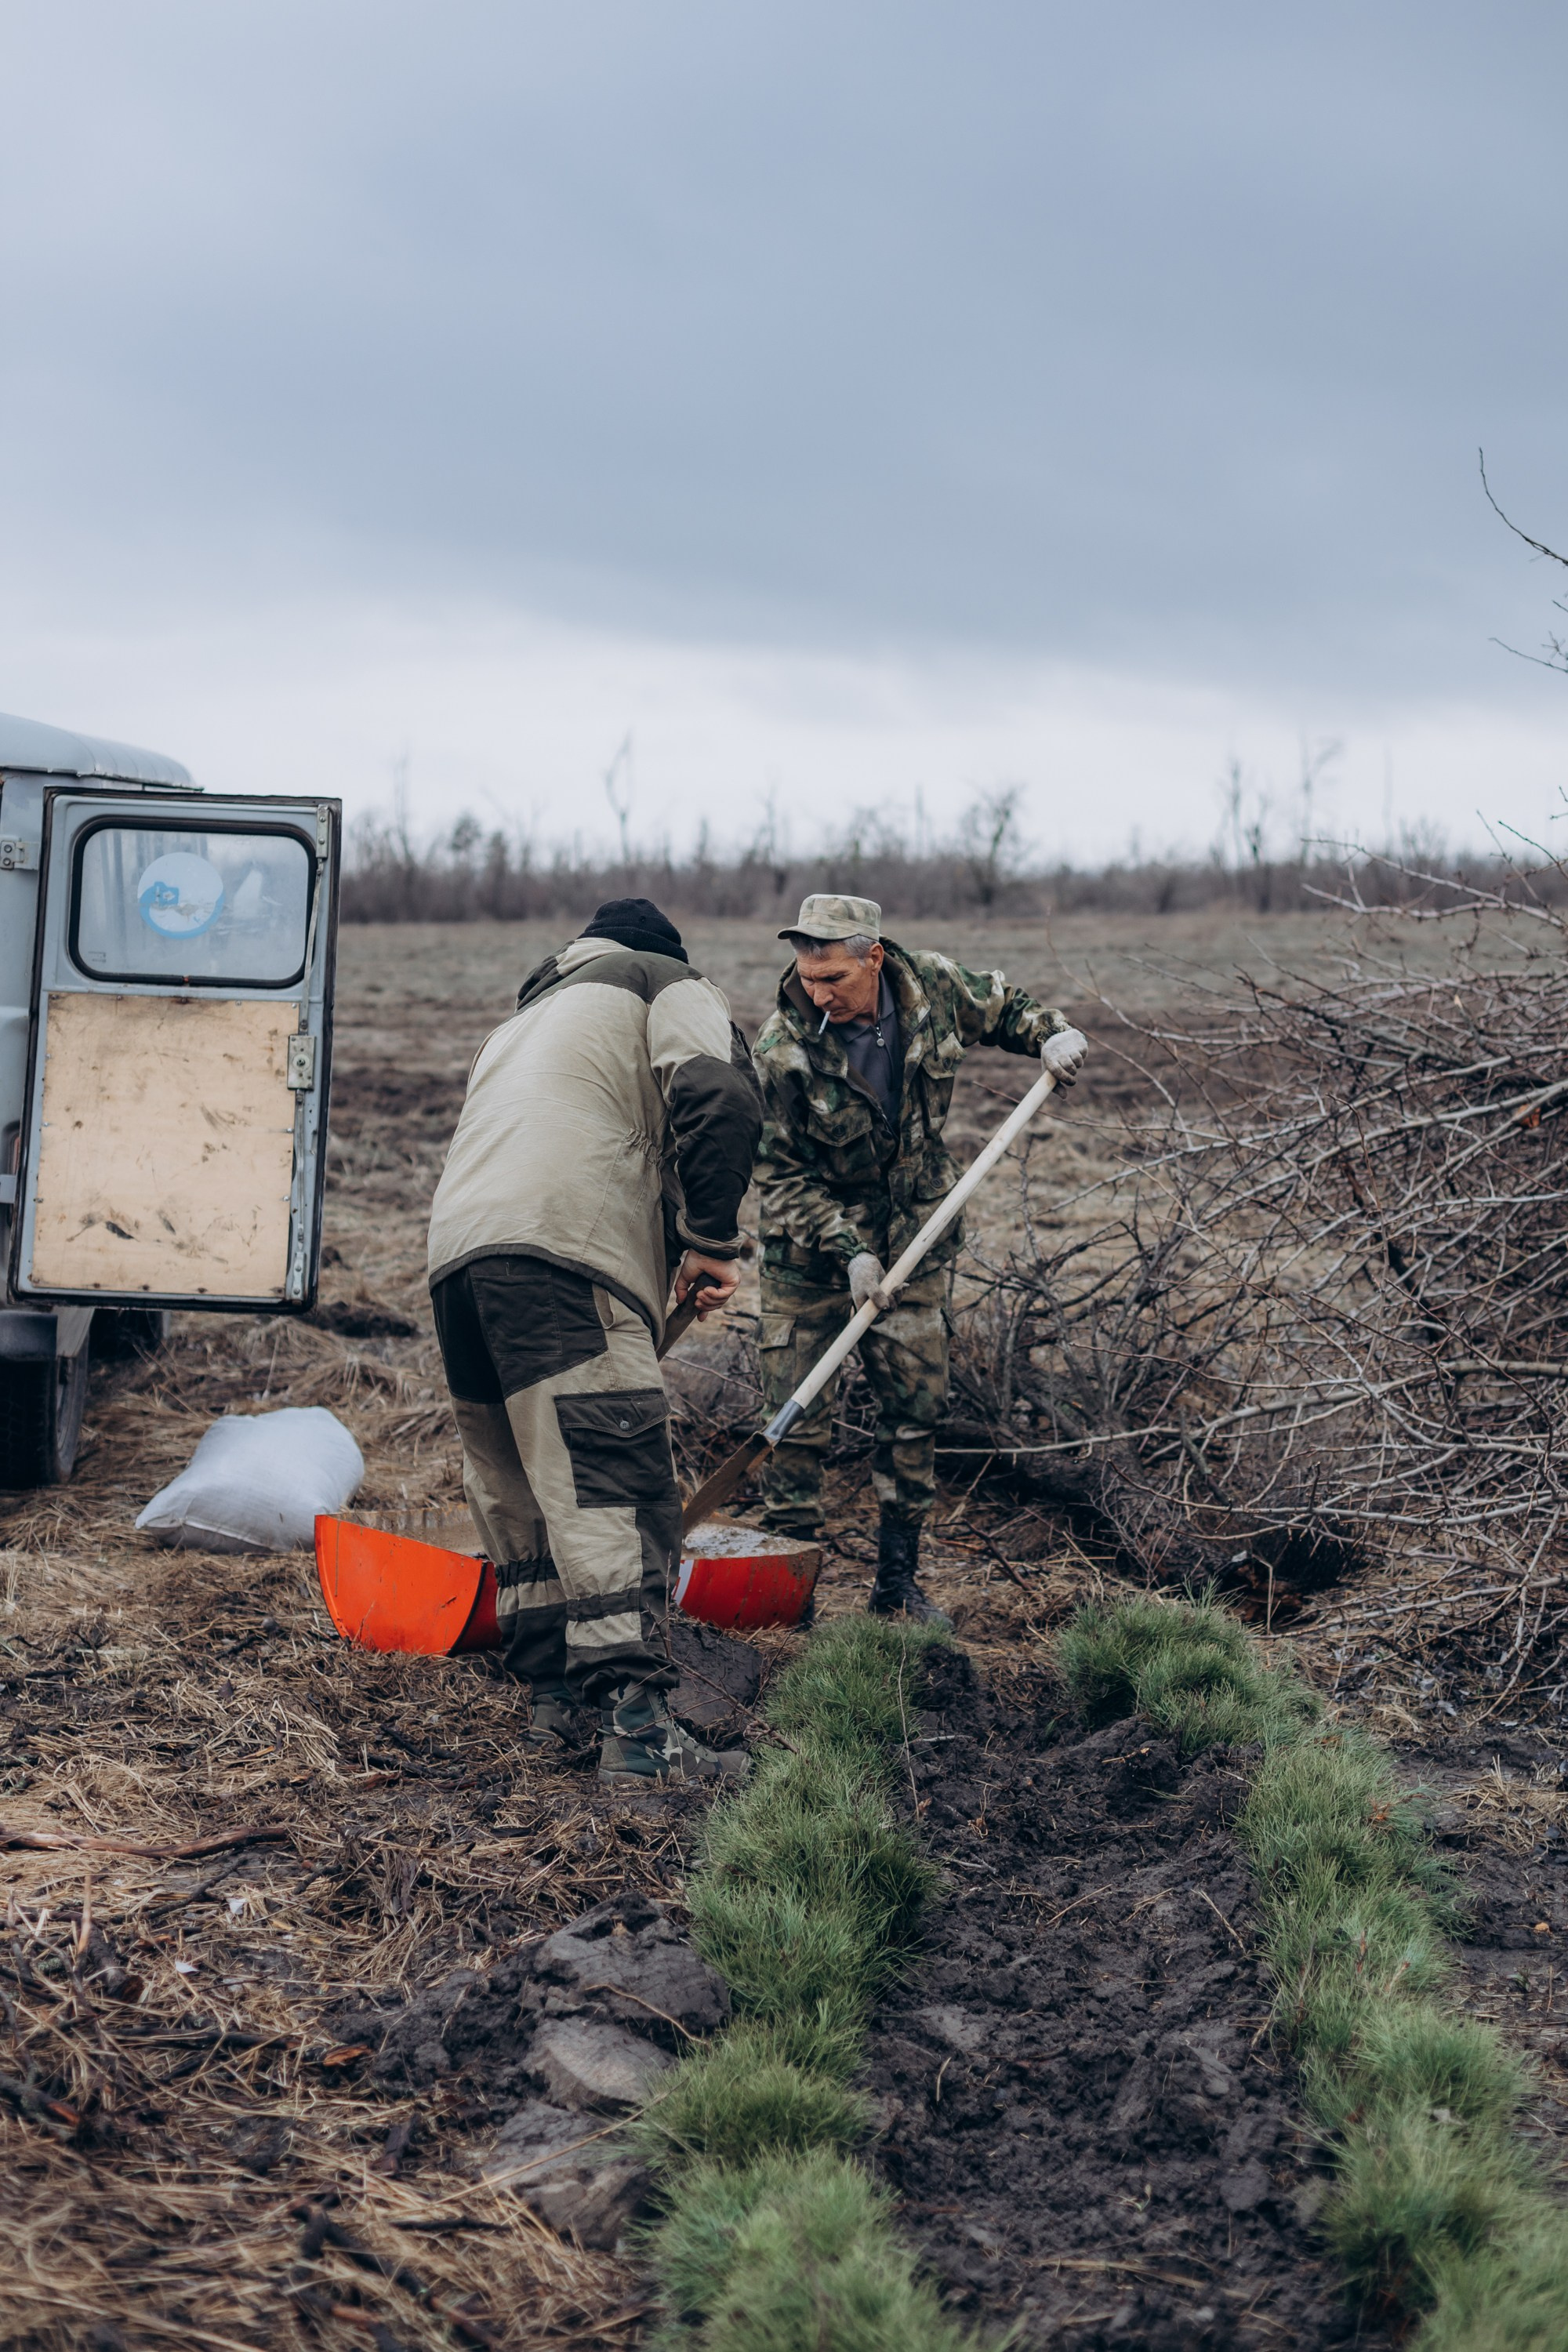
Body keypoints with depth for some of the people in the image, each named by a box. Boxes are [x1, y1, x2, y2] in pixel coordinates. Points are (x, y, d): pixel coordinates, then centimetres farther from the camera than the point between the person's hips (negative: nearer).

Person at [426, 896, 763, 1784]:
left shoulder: (525, 1019, 41)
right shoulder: (672, 985, 19)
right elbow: (719, 1101, -3)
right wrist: (713, 1242, 2)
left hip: (456, 1247, 7)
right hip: (563, 1247, -7)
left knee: (517, 1485, 18)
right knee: (613, 1478, -13)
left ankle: (555, 1693, 22)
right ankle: (637, 1725, -22)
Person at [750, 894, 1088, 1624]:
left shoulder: (934, 984, -13)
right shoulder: (781, 1050, -23)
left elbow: (998, 1006, 11)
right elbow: (779, 1174, -15)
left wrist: (1049, 1031, -8)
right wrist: (845, 1248, -23)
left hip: (914, 1232, 3)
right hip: (810, 1242, -3)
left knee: (915, 1405, 5)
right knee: (797, 1413, -5)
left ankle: (898, 1581, 16)